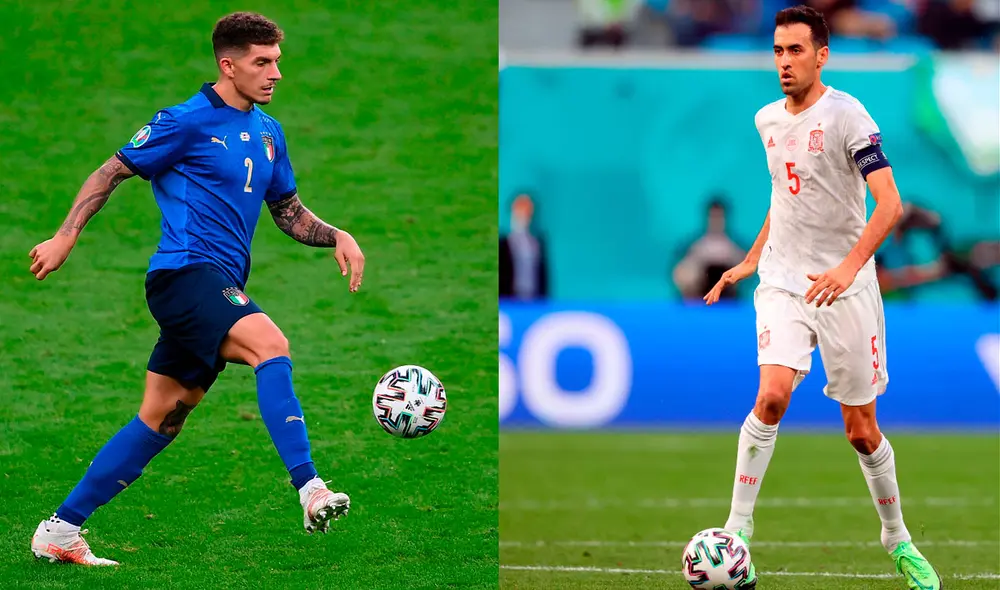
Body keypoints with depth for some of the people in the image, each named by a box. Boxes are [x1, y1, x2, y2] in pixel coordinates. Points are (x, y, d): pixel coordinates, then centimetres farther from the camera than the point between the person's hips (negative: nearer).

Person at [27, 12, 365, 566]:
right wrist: (66, 236, -6)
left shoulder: (268, 131, 17)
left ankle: (59, 531, 14)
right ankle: (310, 492, -39)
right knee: (270, 344, -30)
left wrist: (336, 236, 7)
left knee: (159, 421, 8)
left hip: (219, 286, 8)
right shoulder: (189, 121, -5)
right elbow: (111, 172, 0)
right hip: (185, 271, -8)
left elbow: (288, 212, 25)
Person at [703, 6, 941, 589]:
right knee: (772, 396, -21)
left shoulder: (847, 115, -12)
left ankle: (899, 539, 24)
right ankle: (737, 530, -13)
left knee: (862, 429, 4)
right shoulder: (768, 120, 7)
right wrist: (749, 261, 20)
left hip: (845, 287, -3)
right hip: (784, 280, 3)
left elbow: (890, 203, -21)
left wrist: (849, 267, -32)